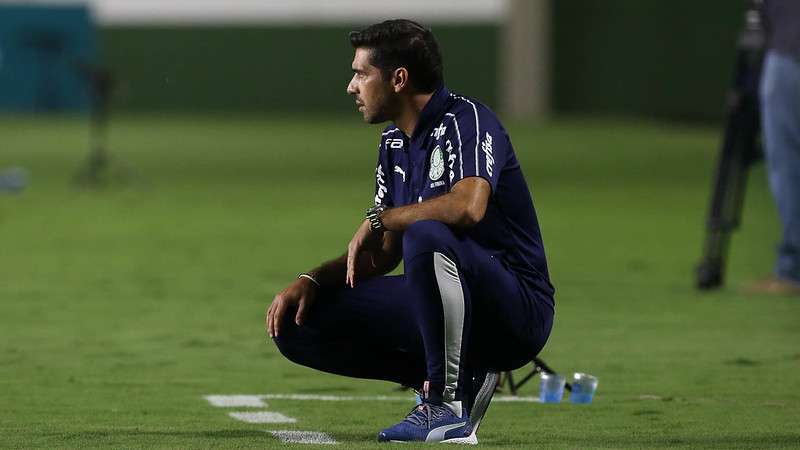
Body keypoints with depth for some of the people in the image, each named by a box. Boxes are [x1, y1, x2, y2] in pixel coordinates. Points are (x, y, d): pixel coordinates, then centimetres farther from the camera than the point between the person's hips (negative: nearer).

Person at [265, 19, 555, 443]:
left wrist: (377, 219, -20)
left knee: (427, 236, -38)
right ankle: (457, 376, 3)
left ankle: (449, 401, -25)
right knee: (298, 322, 1)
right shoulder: (394, 142, 13)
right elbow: (385, 251, 19)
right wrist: (311, 281, 3)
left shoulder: (467, 122, -14)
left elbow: (468, 207, -34)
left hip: (518, 309, -9)